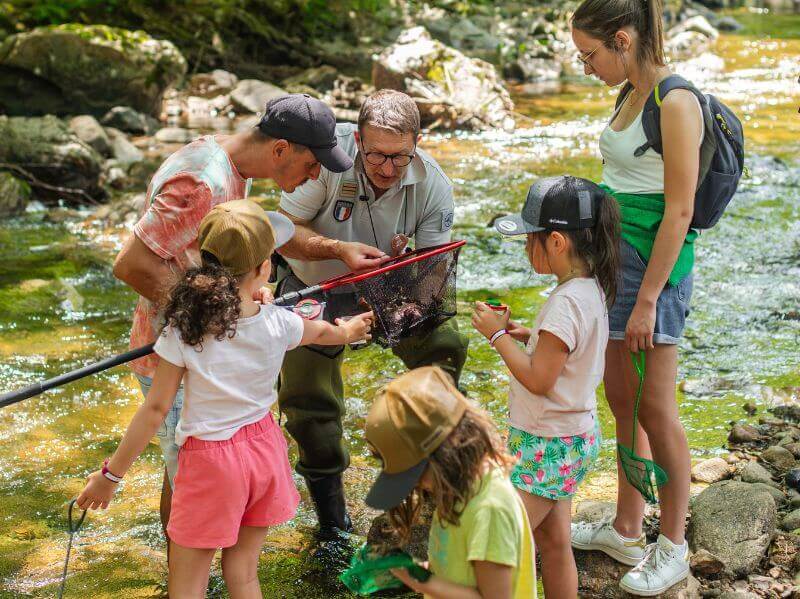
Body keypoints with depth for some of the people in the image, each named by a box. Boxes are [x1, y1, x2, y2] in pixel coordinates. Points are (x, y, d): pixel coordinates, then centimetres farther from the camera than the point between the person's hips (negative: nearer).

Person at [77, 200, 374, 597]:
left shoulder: (183, 332, -19)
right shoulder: (279, 325, -9)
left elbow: (156, 409, -15)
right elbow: (323, 332, 14)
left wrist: (110, 475, -4)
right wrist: (348, 331, 39)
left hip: (210, 462, -3)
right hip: (264, 449, 3)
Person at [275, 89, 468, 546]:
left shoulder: (433, 186, -24)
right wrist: (339, 250, -43)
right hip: (315, 287, -2)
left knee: (443, 346, -18)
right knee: (307, 398, -8)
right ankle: (333, 521, 12)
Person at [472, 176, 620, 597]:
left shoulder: (566, 302, -25)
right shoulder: (590, 288, 4)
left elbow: (539, 379, -24)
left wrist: (497, 336, -14)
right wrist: (523, 334, 4)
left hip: (549, 447, -10)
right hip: (570, 437, 10)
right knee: (554, 544, 18)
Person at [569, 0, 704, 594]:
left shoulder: (677, 104, -18)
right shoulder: (633, 96, 9)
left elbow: (679, 212, -19)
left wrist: (647, 299, -19)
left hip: (657, 261, -9)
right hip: (615, 253, 9)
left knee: (655, 409, 1)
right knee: (621, 400, 15)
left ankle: (673, 546, 17)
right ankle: (627, 531, 28)